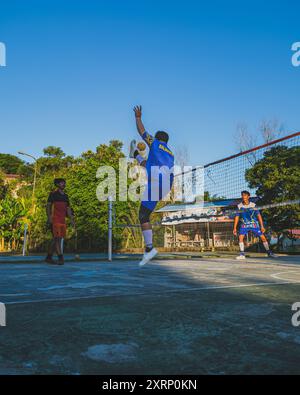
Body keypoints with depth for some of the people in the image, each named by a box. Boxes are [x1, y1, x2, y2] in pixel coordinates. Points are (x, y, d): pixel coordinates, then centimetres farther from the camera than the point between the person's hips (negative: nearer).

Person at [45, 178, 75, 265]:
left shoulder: (65, 196, 17)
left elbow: (68, 208, 17)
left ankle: (49, 257, 18)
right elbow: (48, 206, -5)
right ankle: (61, 258, -14)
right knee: (57, 238, -11)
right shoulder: (53, 194, -1)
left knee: (55, 239, 9)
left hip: (63, 220, 7)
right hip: (55, 220, -7)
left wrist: (71, 219, 9)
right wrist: (49, 217, -15)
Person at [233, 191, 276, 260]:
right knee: (240, 237, -19)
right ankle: (242, 254, -11)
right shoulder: (240, 206, -3)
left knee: (263, 237, -5)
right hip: (244, 224, 1)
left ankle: (269, 252, 13)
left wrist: (262, 226, -9)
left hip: (254, 224, -1)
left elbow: (258, 215, -4)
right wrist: (235, 228, 0)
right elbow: (237, 217, 3)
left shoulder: (253, 205, -8)